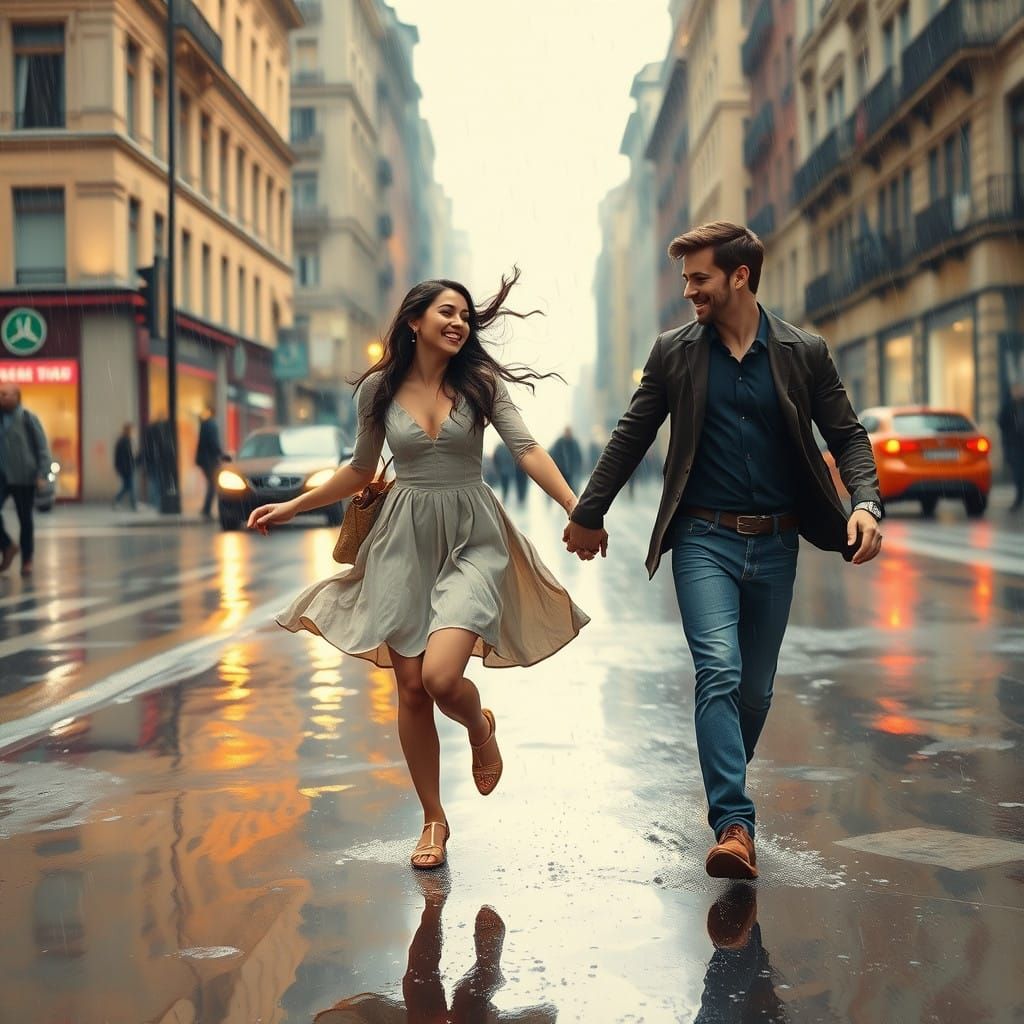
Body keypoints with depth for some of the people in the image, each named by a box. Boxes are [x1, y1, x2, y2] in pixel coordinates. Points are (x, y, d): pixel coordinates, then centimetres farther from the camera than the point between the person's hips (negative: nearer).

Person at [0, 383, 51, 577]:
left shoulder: (28, 418, -4)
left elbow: (42, 448, -5)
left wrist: (42, 475, -13)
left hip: (24, 478, -3)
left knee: (25, 520, 6)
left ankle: (27, 561, 17)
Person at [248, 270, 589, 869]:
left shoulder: (481, 382, 0)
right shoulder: (379, 389, 4)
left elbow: (527, 449, -9)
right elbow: (361, 471, 17)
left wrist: (575, 507, -23)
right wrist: (291, 507, 18)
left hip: (471, 539, -2)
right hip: (405, 543, 2)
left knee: (440, 678, -20)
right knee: (411, 689, 3)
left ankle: (481, 729, 18)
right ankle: (434, 819, 21)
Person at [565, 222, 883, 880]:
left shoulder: (805, 353, 1)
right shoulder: (676, 352, 2)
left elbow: (847, 435, 4)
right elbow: (631, 438, 9)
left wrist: (866, 504, -13)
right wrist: (589, 513, 14)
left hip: (775, 546, 2)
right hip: (704, 539, -1)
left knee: (756, 687, 11)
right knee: (719, 673, -17)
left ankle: (726, 787, 35)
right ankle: (735, 824, -18)